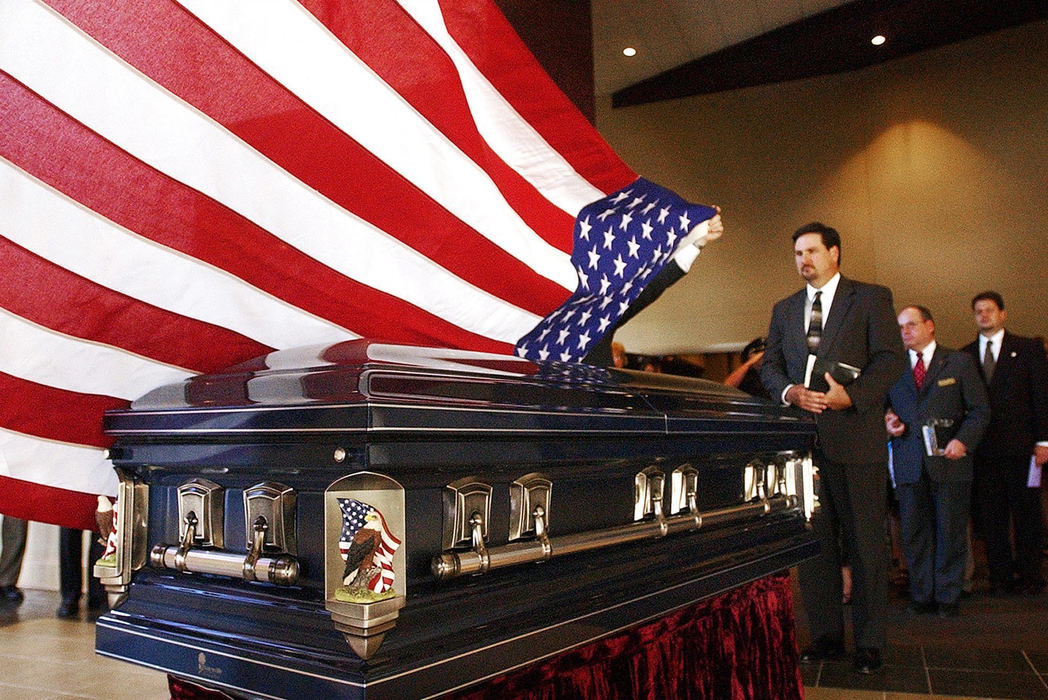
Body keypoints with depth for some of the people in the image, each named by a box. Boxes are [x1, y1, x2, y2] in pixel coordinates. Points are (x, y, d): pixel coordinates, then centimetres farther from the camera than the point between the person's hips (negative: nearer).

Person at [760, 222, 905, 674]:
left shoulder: (872, 298, 5)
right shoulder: (784, 309, 18)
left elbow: (891, 357, -3)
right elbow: (769, 365, 15)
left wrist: (852, 395, -16)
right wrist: (789, 391, -6)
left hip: (856, 438, -4)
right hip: (804, 440, 4)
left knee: (865, 542, 2)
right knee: (813, 542, 8)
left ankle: (869, 643, 14)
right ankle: (826, 636, 19)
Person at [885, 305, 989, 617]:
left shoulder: (959, 362, 6)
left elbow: (980, 410, 3)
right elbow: (887, 412, 20)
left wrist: (963, 440, -12)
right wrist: (889, 425, -2)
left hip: (949, 460, -2)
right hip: (909, 463, 2)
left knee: (951, 531, 3)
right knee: (914, 533, 5)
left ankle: (947, 597, 15)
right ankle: (922, 595, 16)